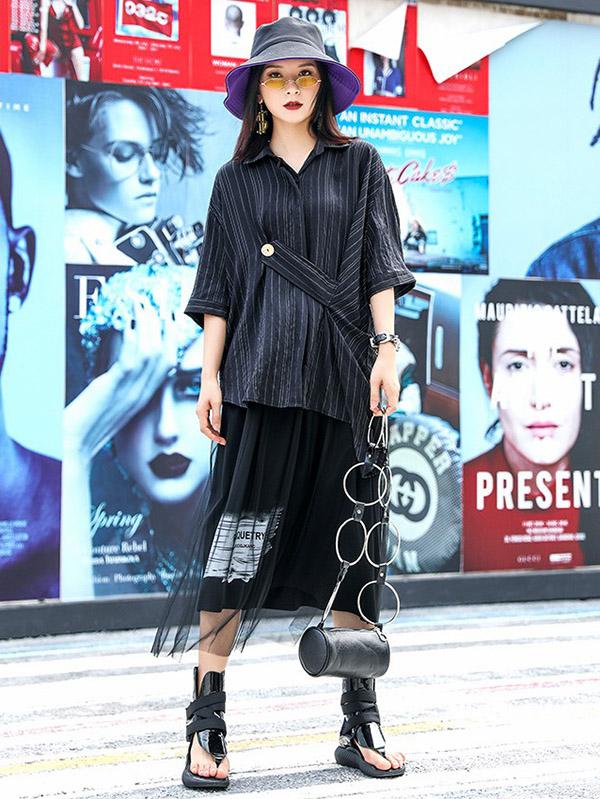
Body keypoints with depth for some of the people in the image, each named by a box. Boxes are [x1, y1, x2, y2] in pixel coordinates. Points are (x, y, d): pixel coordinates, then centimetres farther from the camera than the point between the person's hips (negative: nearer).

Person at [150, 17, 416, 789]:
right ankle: (206, 725, -5)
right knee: (241, 535, -8)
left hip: (343, 374, 1)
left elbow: (380, 266, 7)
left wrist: (386, 348, -5)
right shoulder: (236, 181, 13)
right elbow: (219, 289, 10)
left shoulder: (359, 165, 13)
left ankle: (362, 722, 12)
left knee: (351, 540, 4)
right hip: (260, 376, -1)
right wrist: (210, 378, 0)